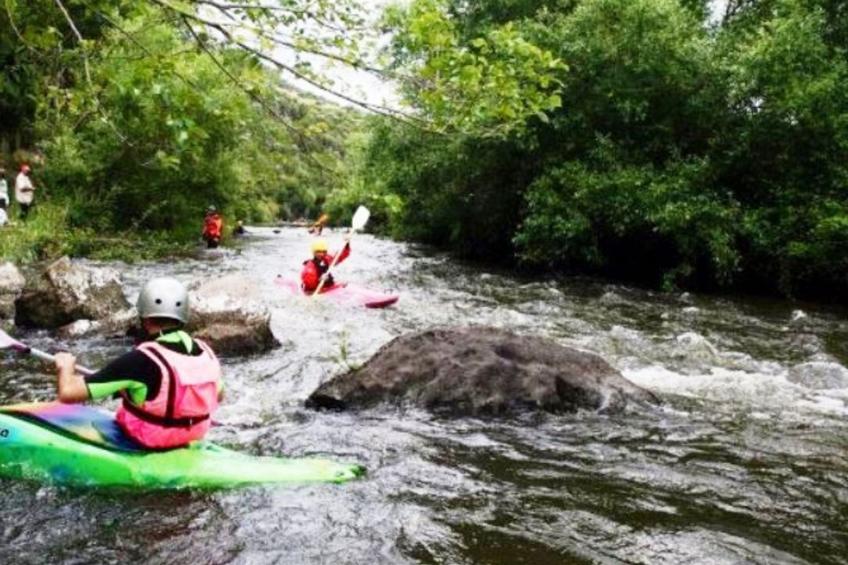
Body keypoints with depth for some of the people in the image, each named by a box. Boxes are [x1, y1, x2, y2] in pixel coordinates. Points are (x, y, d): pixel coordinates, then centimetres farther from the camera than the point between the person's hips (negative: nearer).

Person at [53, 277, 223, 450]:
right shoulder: (206, 353, -10)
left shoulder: (141, 360, -27)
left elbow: (68, 392, -26)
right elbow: (217, 395, 12)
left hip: (144, 446, -6)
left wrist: (65, 366, -4)